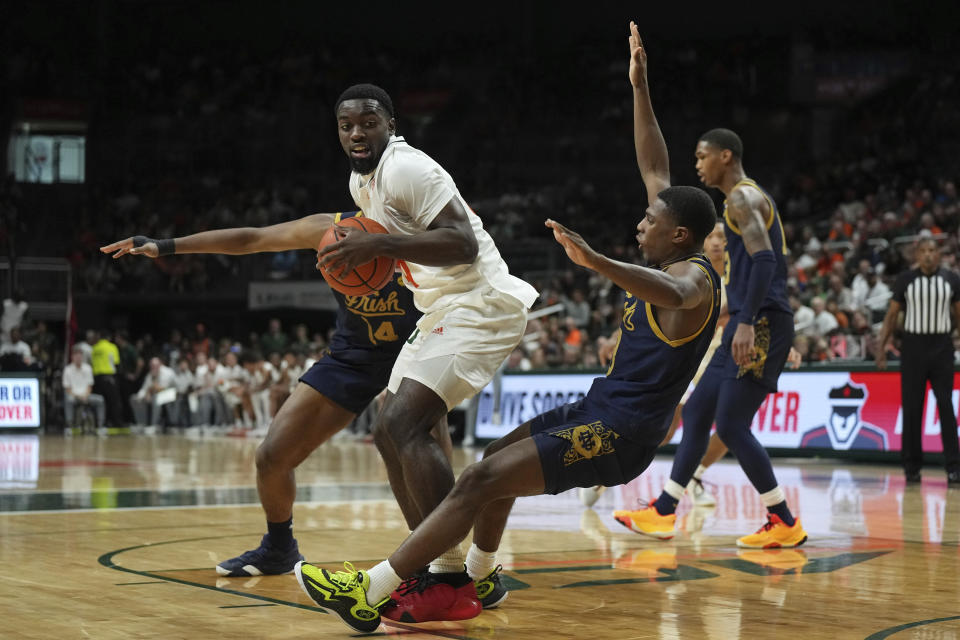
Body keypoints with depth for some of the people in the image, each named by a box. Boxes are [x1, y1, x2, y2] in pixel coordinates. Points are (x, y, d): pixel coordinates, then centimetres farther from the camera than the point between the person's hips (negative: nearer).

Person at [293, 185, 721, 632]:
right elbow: (657, 178, 24)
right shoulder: (671, 262, 11)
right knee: (498, 457, 26)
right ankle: (479, 578, 40)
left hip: (617, 435, -10)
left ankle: (365, 594, -20)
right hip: (600, 410, 10)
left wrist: (594, 260, -53)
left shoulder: (694, 277, -16)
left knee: (480, 481, -17)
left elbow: (673, 293, -44)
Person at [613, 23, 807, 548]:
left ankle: (785, 525, -4)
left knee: (731, 424, -9)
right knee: (696, 412, 13)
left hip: (762, 325, -10)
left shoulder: (744, 198, -12)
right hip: (749, 325, 10)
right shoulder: (743, 199, 19)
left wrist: (747, 323, -29)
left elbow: (765, 259, -24)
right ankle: (662, 514, 19)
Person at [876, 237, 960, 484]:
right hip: (913, 346, 0)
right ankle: (912, 466, 10)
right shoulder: (905, 279, 2)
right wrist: (881, 346, -1)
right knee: (911, 408, 2)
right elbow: (892, 314, 6)